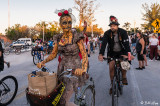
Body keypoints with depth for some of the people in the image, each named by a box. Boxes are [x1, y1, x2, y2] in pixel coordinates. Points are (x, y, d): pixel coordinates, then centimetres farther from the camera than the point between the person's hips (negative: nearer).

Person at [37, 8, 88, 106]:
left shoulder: (77, 37, -11)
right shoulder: (59, 38, 6)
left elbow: (84, 55, -18)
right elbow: (53, 54, 11)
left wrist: (82, 69, -37)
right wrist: (43, 62, -5)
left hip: (74, 71, -6)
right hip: (62, 68, 6)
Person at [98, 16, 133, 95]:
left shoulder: (123, 32, -18)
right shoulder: (107, 33, -16)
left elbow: (126, 44, -28)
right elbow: (104, 44, -28)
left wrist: (127, 54, -46)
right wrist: (101, 54, -45)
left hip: (121, 52, 0)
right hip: (112, 52, 1)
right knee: (111, 67, -12)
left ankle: (124, 77, 4)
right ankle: (112, 84, 5)